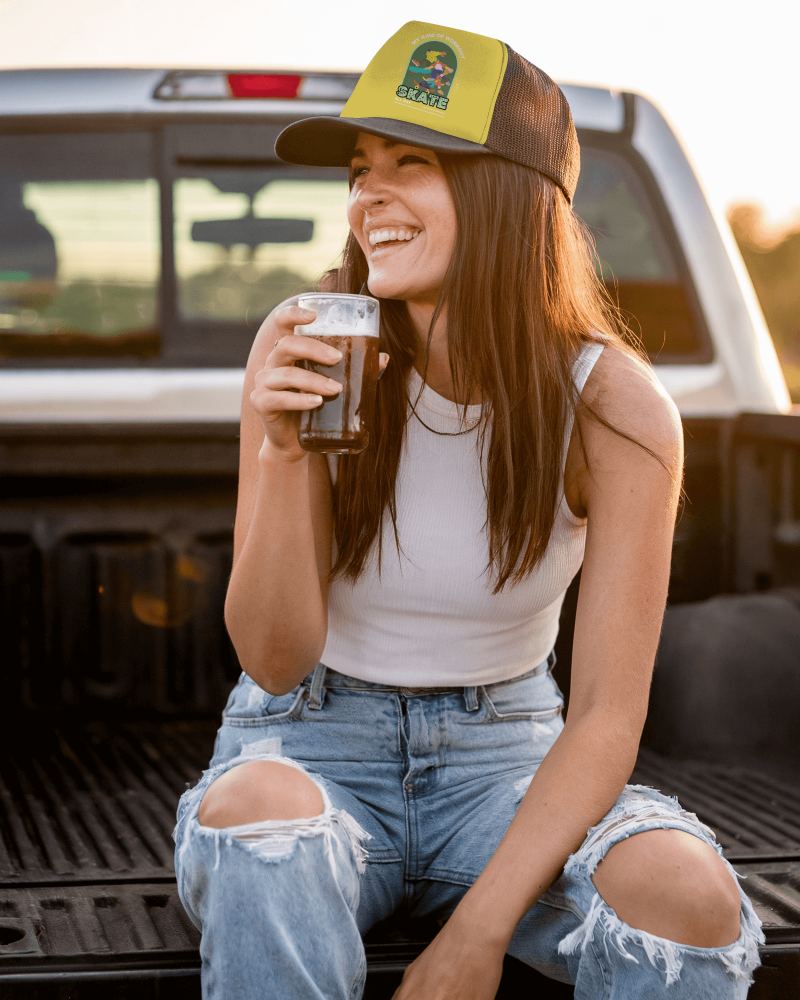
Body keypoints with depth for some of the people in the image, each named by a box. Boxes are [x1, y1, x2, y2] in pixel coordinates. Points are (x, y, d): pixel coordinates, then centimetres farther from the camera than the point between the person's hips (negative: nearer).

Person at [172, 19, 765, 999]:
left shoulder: (617, 410, -12)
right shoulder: (307, 349, -11)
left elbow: (607, 713, -11)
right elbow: (273, 660, -9)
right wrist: (283, 449, -26)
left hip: (504, 748, 0)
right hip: (313, 742, 0)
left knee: (690, 898, -30)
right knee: (257, 809, -36)